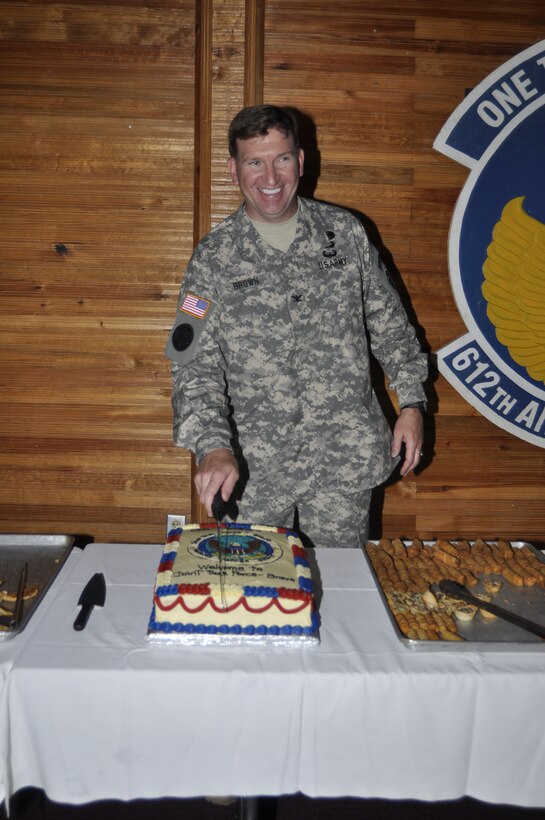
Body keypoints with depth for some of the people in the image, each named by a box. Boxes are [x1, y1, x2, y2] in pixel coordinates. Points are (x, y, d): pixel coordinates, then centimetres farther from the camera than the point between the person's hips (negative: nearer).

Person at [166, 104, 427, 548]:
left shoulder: (346, 232, 2)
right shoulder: (214, 256, -4)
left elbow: (390, 323, 10)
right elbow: (194, 365, -10)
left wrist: (412, 402, 5)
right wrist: (214, 447, -24)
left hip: (345, 460, 1)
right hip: (253, 466, -1)